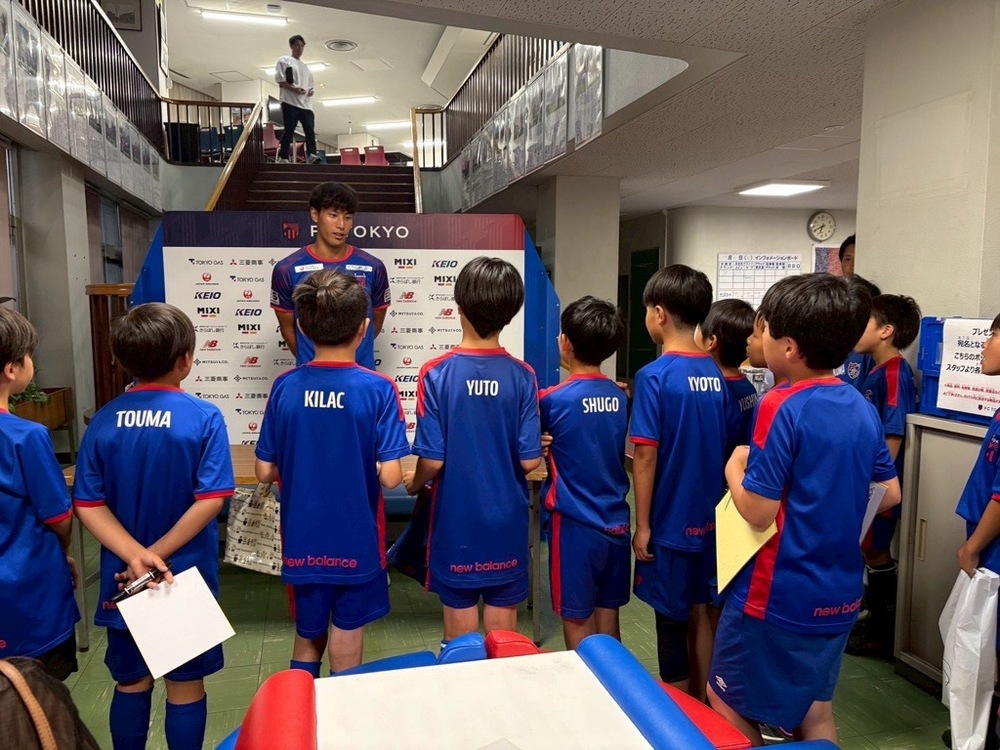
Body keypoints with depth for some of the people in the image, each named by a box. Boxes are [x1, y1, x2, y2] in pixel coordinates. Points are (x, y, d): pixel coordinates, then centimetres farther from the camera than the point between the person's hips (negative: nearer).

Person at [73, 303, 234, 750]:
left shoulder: (103, 421, -4)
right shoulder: (203, 417, -15)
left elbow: (88, 505, -8)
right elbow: (210, 501, -20)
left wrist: (135, 556, -14)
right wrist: (157, 556, -13)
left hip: (122, 579, 3)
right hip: (186, 577, -3)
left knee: (131, 682, 21)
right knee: (186, 685, 14)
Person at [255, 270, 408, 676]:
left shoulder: (285, 387, -8)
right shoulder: (378, 389, -16)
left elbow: (265, 471, -2)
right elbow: (390, 477, -18)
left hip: (302, 544, 3)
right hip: (357, 547, -2)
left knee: (306, 645, 23)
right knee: (346, 655, 16)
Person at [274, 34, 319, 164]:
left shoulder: (305, 67, 26)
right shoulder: (284, 60, 7)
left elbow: (311, 83, 26)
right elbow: (279, 79, -3)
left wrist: (312, 90, 1)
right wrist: (294, 89, -16)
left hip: (306, 103, 6)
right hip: (290, 101, -5)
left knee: (310, 129, -10)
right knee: (289, 130, -8)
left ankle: (311, 155, -16)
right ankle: (283, 157, -5)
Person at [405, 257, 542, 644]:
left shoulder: (436, 373, -15)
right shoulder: (522, 376, -11)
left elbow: (432, 459, -14)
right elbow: (529, 460, -9)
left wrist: (414, 482, 8)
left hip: (456, 519, -1)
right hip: (507, 518, 1)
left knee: (460, 619, 15)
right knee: (502, 621, 16)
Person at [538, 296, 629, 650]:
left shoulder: (553, 399, -15)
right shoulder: (619, 397, 1)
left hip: (575, 523, -5)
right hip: (616, 522, 6)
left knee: (578, 620, 8)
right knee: (608, 614, 18)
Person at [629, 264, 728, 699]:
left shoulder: (654, 376, -16)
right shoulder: (716, 374, 2)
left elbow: (646, 455, -17)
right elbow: (723, 447, 8)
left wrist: (642, 525, -10)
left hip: (670, 520, -6)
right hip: (709, 517, 6)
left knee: (671, 619, 9)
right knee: (700, 612, 18)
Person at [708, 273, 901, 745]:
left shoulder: (782, 407, -21)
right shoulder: (863, 408, 1)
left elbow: (758, 513, -21)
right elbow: (890, 495, 11)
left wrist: (733, 469, -4)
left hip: (778, 596, -7)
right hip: (839, 597, 7)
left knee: (726, 706, 14)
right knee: (814, 712, 23)